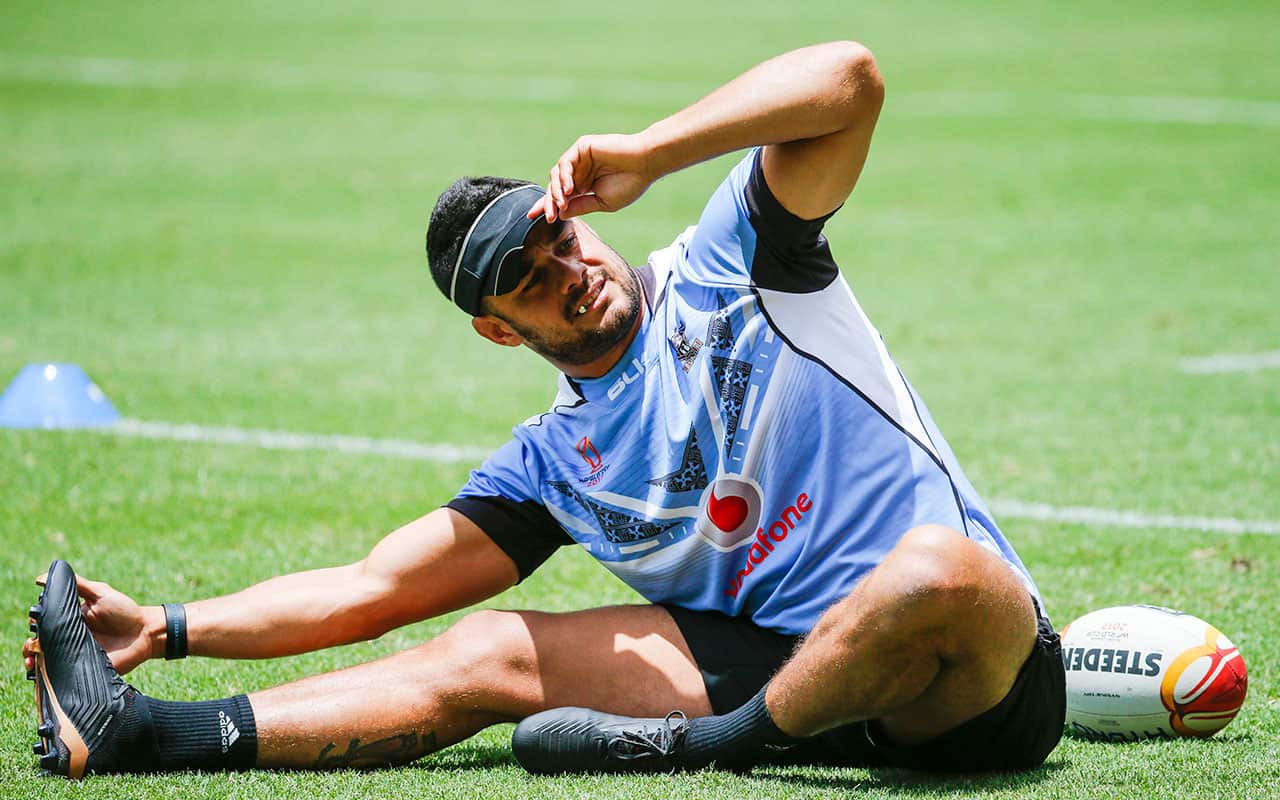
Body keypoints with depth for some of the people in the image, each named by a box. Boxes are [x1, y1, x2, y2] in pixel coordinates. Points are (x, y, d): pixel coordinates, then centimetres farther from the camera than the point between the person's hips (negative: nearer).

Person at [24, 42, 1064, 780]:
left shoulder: (728, 266, 4)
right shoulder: (551, 463, 16)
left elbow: (849, 79, -10)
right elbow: (373, 589, 15)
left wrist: (641, 155, -14)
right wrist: (169, 630, 5)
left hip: (966, 685, -4)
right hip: (784, 663, 4)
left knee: (937, 571, -40)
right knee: (491, 653, -6)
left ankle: (706, 744, -22)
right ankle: (145, 733, -13)